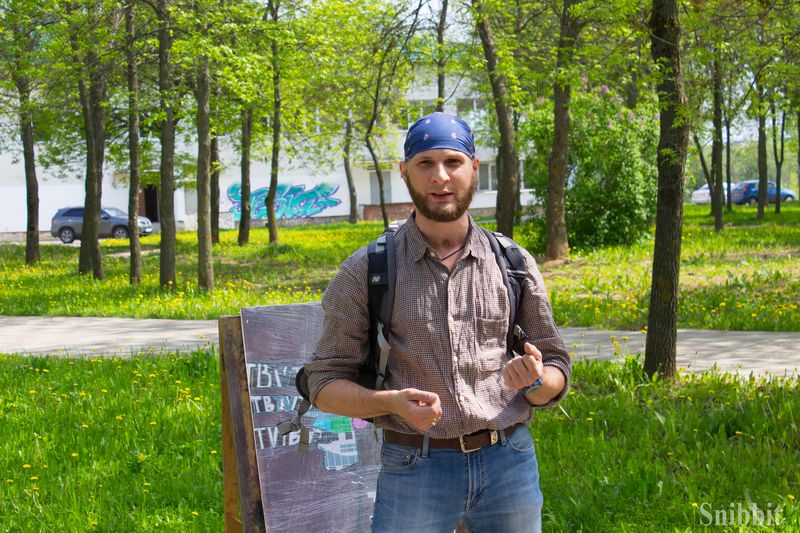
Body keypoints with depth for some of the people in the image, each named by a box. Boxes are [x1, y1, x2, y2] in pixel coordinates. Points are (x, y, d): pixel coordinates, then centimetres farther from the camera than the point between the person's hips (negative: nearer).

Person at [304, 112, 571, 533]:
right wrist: (393, 402, -19)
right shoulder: (365, 271, 0)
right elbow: (325, 384, 0)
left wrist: (536, 382, -12)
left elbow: (557, 376, 12)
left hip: (509, 463, 2)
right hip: (413, 468, -2)